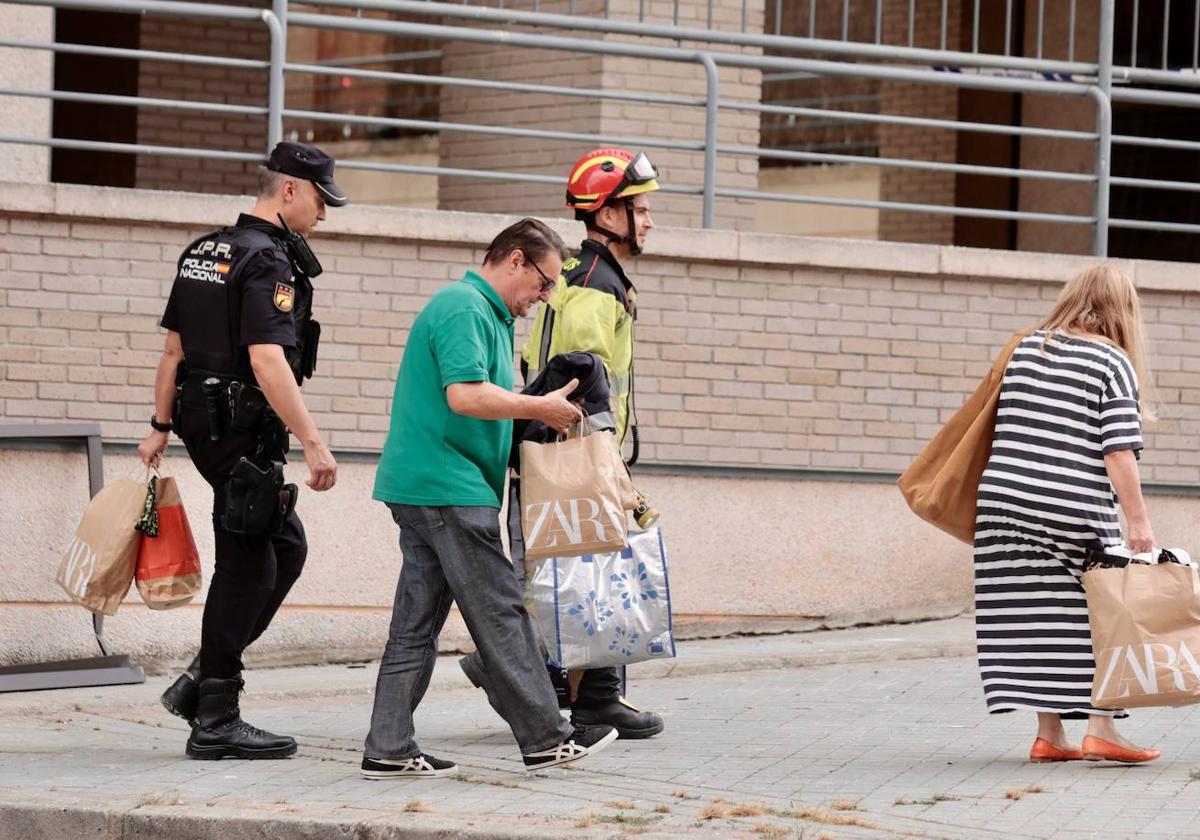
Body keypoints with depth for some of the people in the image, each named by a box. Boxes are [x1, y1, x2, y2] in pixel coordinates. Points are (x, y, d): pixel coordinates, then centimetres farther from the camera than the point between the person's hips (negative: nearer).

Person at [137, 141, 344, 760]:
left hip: (202, 423, 10)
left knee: (286, 548, 18)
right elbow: (267, 362, -24)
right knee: (247, 567, -3)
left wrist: (161, 426, 21)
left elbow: (173, 348, 16)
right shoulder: (268, 261, -15)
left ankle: (202, 679, 16)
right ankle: (215, 720, 1)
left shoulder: (203, 252, 13)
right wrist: (313, 443, -25)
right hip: (246, 429, -10)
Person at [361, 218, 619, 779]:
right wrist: (541, 408, -15)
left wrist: (540, 409, 12)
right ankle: (545, 738, 0)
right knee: (499, 615, -5)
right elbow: (466, 395, -24)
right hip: (446, 487, -11)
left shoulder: (487, 314, 22)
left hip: (419, 487, 11)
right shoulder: (465, 309, -12)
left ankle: (389, 749, 6)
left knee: (417, 621, 7)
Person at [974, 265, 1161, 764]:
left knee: (1037, 619, 7)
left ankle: (1049, 734, 8)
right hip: (1078, 514, -5)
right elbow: (1118, 451, -11)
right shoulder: (1114, 363, -4)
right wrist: (1138, 520, -9)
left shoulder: (1026, 349, 11)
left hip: (1005, 500, 5)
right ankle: (1100, 728, 2)